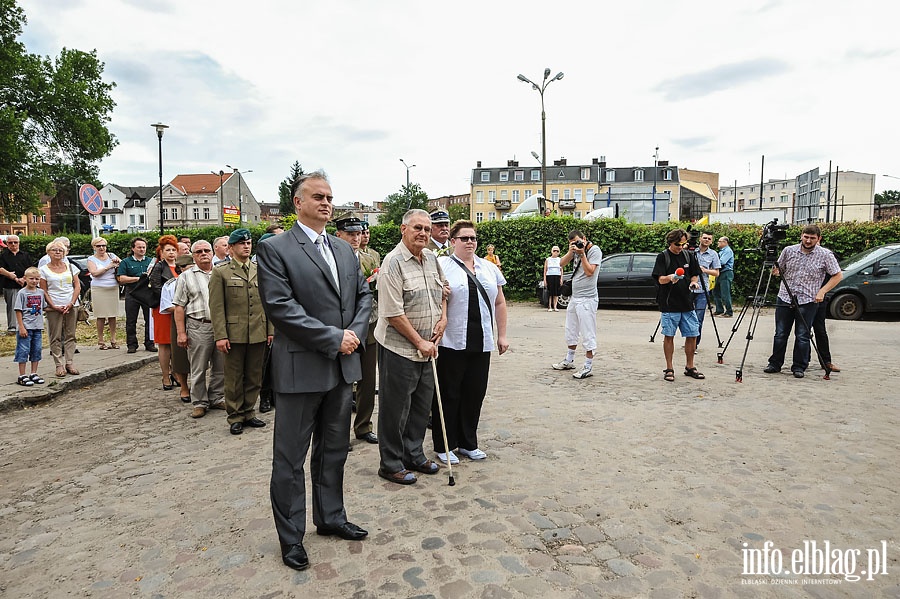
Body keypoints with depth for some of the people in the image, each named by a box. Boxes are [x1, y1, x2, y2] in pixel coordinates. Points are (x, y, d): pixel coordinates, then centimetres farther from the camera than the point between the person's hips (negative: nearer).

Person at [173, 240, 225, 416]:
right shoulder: (186, 276, 5)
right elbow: (179, 306, 2)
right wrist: (180, 333, -5)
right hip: (198, 327, -2)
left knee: (220, 367, 9)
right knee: (198, 369, 3)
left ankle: (217, 398, 23)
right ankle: (199, 402, 15)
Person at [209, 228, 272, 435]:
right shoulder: (220, 272, 1)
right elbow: (216, 307, -4)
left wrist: (271, 330, 6)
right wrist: (220, 336, -11)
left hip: (258, 334, 3)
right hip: (234, 334, -3)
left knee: (254, 376, 10)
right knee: (234, 378, 5)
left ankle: (248, 412, 24)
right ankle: (235, 416, 17)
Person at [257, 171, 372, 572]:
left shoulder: (344, 249, 12)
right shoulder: (275, 249, -8)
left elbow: (363, 294, 14)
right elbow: (280, 306, -18)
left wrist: (355, 333, -5)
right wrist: (334, 338, -19)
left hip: (343, 366, 7)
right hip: (300, 369, -6)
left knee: (334, 450, 19)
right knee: (290, 459, 8)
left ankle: (331, 518, 37)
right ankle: (291, 536, 25)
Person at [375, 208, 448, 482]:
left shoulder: (431, 259, 8)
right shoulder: (393, 262, -15)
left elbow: (443, 288, 24)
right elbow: (393, 313, -19)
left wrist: (443, 318, 6)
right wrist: (419, 342, -14)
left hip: (426, 348, 8)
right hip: (399, 349, -7)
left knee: (421, 406, 17)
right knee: (395, 409, 5)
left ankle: (414, 455, 34)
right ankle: (390, 465, 21)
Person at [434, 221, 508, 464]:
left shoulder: (489, 268, 14)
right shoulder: (442, 266, -2)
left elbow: (500, 303, 16)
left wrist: (502, 335, 12)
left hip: (481, 344, 5)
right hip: (451, 343, -5)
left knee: (475, 394, 12)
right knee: (449, 395, 5)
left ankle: (468, 443, 28)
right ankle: (444, 446, 19)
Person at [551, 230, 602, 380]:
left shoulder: (595, 250, -9)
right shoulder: (576, 250, 10)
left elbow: (589, 272, -17)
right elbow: (562, 264, 5)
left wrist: (582, 254, -18)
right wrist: (571, 251, -9)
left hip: (587, 299, -8)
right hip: (574, 297, 8)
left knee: (588, 334, -4)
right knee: (570, 332, 17)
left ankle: (588, 367, 2)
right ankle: (569, 361, 30)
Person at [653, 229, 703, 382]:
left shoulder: (689, 256, 10)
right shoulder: (663, 257, -3)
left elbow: (695, 275, 18)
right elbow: (660, 279, -10)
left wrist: (694, 282, -4)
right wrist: (670, 277, -31)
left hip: (687, 304, 4)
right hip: (669, 305, -4)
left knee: (692, 335, 7)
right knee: (669, 336, 2)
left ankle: (689, 367, 23)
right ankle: (669, 369, 12)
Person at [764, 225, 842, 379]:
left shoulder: (825, 255, -1)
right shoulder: (788, 251, 4)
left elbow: (838, 275, 3)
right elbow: (779, 270, 15)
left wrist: (822, 291, -6)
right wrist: (775, 271, -9)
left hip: (808, 301, -2)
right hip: (784, 298, 2)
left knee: (802, 336, 1)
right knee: (780, 334, 6)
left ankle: (799, 367, 12)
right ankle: (775, 364, 16)